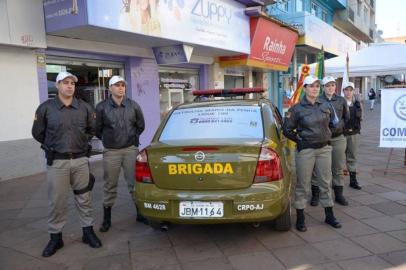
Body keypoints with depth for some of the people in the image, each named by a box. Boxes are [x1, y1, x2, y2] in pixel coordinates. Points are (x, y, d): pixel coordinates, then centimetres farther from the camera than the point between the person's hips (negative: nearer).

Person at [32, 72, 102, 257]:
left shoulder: (85, 108, 3)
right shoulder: (46, 108, -3)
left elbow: (92, 129, 17)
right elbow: (38, 133, 8)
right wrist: (53, 147, 11)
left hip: (80, 160, 2)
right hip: (57, 162, -1)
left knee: (84, 199, 10)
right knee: (56, 201, 6)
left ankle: (88, 232, 23)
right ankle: (55, 237, 21)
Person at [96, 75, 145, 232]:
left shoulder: (133, 106, 2)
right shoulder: (101, 107, -4)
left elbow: (141, 126, 14)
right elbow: (97, 129, 6)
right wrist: (108, 140, 12)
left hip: (131, 150, 1)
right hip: (111, 152, -1)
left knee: (135, 183, 7)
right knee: (110, 186, 8)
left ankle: (140, 213, 23)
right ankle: (107, 219, 20)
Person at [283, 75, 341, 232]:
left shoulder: (325, 106, 8)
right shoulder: (297, 109, -6)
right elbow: (286, 129, -3)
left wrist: (327, 136, 14)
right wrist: (300, 140, -5)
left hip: (324, 149, 5)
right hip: (305, 150, -4)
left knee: (326, 183, 11)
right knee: (303, 185, 1)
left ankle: (329, 216, 25)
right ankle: (300, 218, 13)